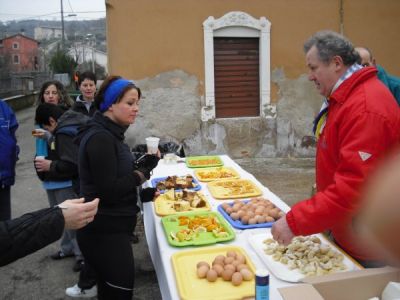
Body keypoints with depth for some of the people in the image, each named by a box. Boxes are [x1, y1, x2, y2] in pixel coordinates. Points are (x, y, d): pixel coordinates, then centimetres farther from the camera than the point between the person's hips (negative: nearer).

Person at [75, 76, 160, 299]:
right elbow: (109, 190, -23)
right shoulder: (100, 138, -20)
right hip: (105, 232, -9)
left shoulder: (109, 134, 11)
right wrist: (142, 173, -13)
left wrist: (142, 193, 4)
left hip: (110, 229, 10)